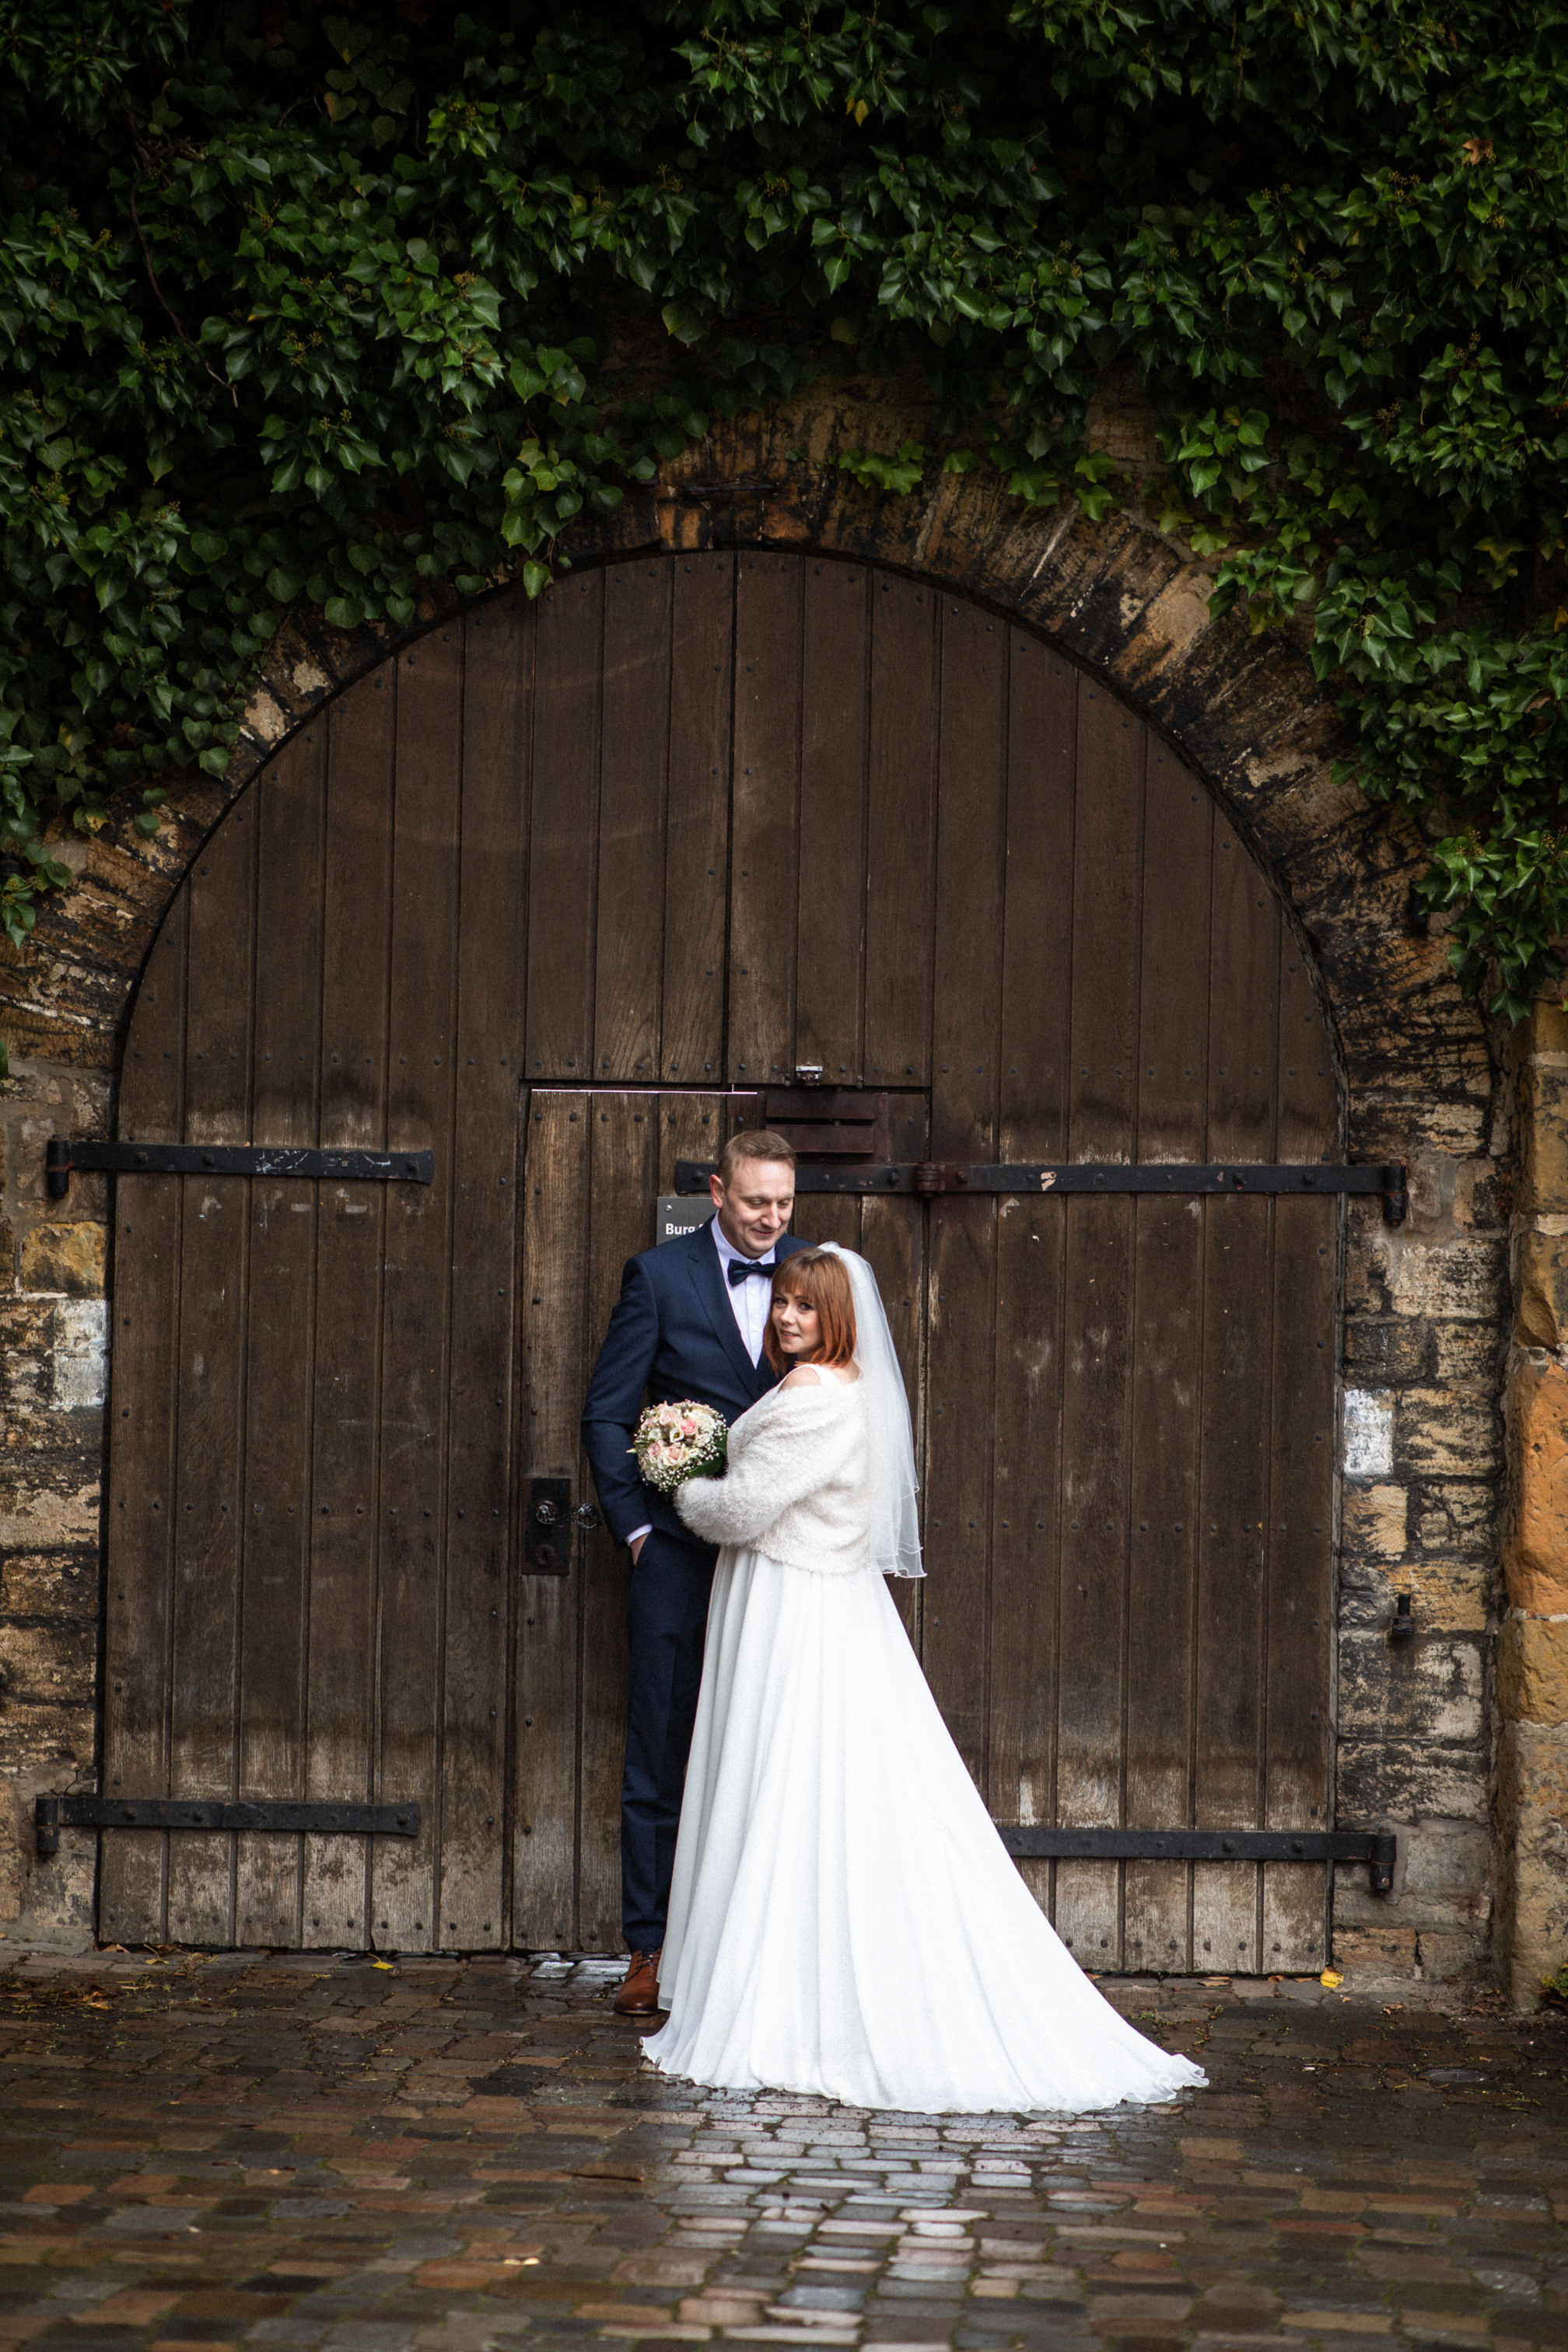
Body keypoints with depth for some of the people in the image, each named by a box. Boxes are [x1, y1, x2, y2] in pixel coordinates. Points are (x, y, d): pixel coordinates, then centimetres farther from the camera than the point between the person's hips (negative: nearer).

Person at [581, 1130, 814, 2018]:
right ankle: (651, 1950, 8)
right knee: (662, 1753, 2)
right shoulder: (660, 1276, -1)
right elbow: (607, 1413, 2)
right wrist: (637, 1523, -4)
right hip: (681, 1552, -1)